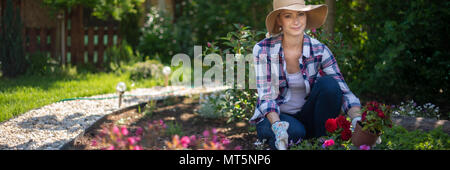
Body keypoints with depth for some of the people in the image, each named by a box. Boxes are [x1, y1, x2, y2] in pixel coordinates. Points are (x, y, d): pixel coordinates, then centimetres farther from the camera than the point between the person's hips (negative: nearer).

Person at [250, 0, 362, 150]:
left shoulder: (319, 50, -9)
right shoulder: (263, 50, -13)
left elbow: (343, 91, -14)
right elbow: (265, 97, -16)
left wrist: (357, 119, -34)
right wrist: (277, 124, -36)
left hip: (306, 115, 2)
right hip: (272, 116, -2)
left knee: (329, 83, -25)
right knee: (295, 131, -37)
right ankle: (276, 141, -2)